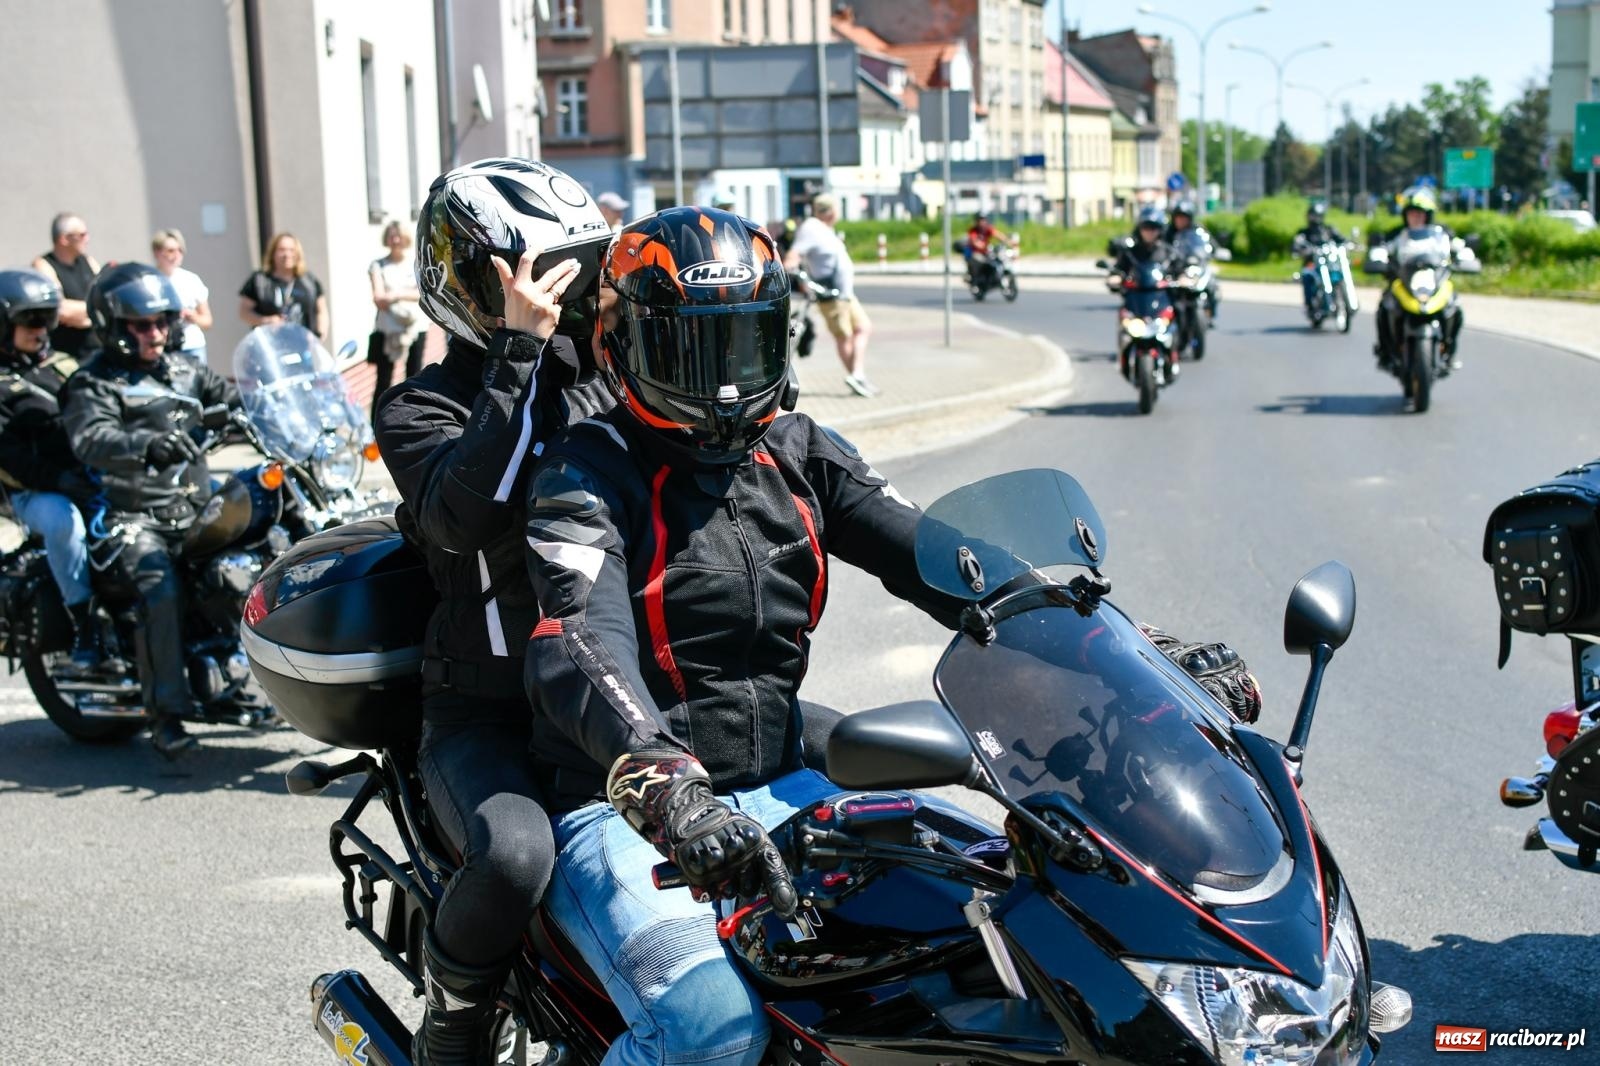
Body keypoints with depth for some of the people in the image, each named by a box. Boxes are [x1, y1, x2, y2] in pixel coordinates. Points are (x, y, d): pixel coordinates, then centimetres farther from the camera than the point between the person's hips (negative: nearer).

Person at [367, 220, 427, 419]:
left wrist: (397, 295, -18)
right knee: (383, 381, -2)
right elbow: (379, 298, -8)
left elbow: (424, 293, -6)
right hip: (387, 329, -1)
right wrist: (409, 296, -20)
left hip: (416, 328, 1)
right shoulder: (378, 265, 4)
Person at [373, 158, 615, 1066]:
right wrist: (522, 353, -22)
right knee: (515, 854, -32)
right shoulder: (424, 407, -2)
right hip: (487, 712, -5)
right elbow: (464, 514, -22)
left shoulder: (606, 385, 15)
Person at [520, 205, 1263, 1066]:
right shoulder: (589, 472, -10)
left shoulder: (798, 455, 8)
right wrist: (664, 788, -48)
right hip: (620, 809, -6)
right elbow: (582, 641, -28)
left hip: (778, 789, 6)